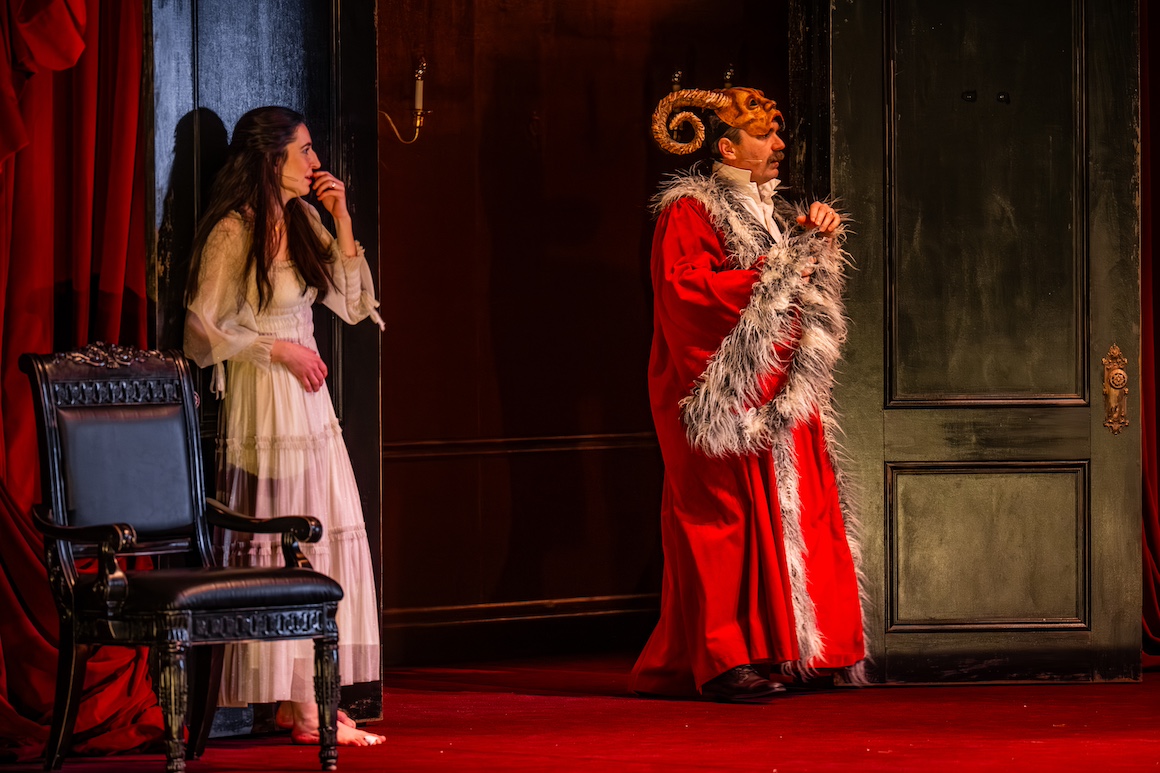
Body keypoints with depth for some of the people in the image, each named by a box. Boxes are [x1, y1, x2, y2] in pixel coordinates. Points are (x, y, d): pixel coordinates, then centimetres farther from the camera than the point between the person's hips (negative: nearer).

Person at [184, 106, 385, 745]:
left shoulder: (302, 220, 11)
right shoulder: (232, 234, -12)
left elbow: (354, 305, 10)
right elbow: (203, 335, -12)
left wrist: (341, 221, 2)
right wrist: (277, 347, -14)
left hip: (309, 399, 8)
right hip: (263, 404, -8)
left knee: (324, 541, 5)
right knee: (282, 548, -5)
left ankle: (301, 698, 10)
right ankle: (305, 709, -2)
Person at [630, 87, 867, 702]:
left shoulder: (769, 209, 20)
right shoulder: (688, 211, -6)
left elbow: (811, 282, 27)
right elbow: (682, 288, -19)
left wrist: (817, 236, 7)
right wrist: (767, 276, -17)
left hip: (781, 395, 9)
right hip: (726, 397, -9)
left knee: (796, 516, 5)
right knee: (729, 519, -10)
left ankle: (788, 651, 9)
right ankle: (726, 660, -11)